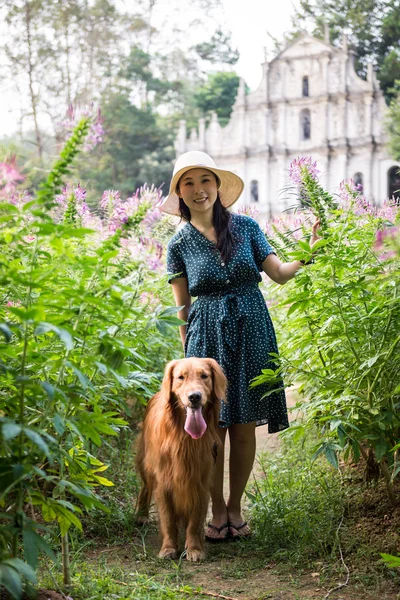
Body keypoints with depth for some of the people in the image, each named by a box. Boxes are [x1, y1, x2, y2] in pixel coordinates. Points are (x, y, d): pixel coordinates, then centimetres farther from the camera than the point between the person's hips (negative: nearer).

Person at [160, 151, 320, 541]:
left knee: (245, 428, 5)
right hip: (208, 337, -1)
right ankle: (218, 511, 18)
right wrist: (188, 352, 2)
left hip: (251, 333, 1)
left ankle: (235, 507, 22)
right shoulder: (180, 244, 2)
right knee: (212, 429, 0)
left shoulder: (246, 227, 5)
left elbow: (279, 273, 2)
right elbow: (182, 307, 4)